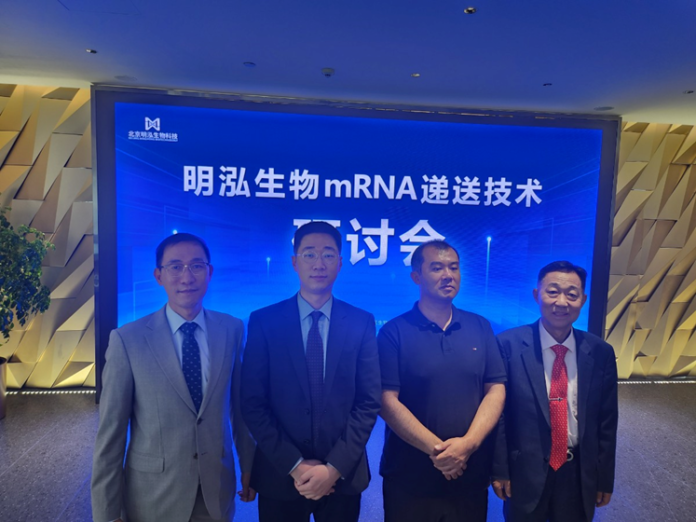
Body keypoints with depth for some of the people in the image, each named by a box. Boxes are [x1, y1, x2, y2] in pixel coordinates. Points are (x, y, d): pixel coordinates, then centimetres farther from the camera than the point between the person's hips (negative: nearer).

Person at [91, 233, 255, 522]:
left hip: (218, 490, 2)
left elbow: (240, 405, 1)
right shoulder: (128, 338, -14)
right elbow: (110, 432, -9)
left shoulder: (232, 330, -7)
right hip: (152, 497, -1)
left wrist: (248, 466, 9)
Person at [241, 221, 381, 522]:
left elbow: (368, 402, -4)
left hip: (343, 476, 1)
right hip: (280, 475, 0)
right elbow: (253, 404, -7)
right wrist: (295, 465, -12)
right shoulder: (263, 321, -5)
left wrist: (335, 467, -11)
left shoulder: (362, 323, -3)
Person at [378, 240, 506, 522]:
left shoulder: (481, 328, 3)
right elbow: (387, 401, -12)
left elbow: (496, 390, -1)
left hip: (471, 474, 3)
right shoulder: (394, 332, -8)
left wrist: (468, 443, -14)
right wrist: (436, 449, -15)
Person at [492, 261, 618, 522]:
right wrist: (500, 470, -7)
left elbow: (606, 422, 3)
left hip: (580, 474, 3)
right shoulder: (509, 344, -14)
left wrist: (604, 479, 7)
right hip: (525, 473, -2)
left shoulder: (601, 352, -4)